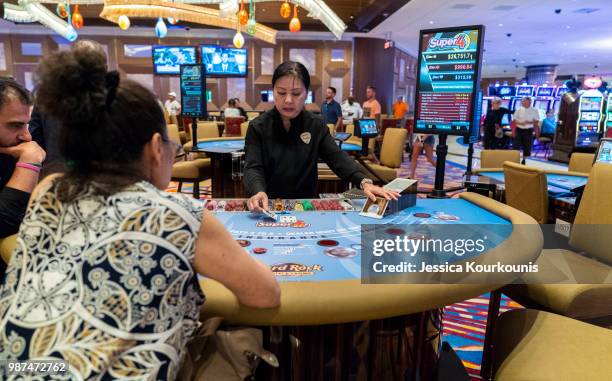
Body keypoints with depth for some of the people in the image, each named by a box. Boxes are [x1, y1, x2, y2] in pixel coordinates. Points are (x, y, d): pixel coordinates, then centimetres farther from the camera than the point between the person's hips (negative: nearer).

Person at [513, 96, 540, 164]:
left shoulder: (534, 111, -2)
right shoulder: (518, 110, 2)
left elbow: (536, 122, -2)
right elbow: (514, 120, 2)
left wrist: (529, 122, -20)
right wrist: (520, 123, -18)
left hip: (528, 130, -1)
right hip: (519, 129, 1)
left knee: (527, 146, 5)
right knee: (516, 145, -3)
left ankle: (524, 160, 19)